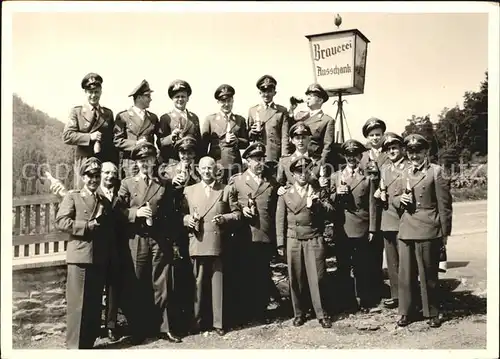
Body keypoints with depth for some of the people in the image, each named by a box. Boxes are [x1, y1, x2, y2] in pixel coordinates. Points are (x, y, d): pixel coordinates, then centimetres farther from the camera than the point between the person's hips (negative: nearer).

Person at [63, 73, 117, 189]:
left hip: (106, 164, 2)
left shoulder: (108, 113, 15)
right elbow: (67, 136, -2)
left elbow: (114, 141, 14)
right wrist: (90, 137, -14)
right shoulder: (77, 111, 8)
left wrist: (115, 166, 7)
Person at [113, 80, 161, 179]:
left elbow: (160, 139, 13)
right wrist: (136, 143, -13)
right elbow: (117, 141, -3)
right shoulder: (122, 116, 4)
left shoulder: (153, 117, 17)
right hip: (129, 163, -3)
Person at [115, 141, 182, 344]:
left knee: (160, 286, 3)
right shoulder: (127, 184, 11)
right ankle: (137, 331, 14)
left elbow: (171, 216, 10)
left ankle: (164, 328, 11)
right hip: (136, 241, 0)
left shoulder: (165, 186, 13)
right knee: (136, 287, 4)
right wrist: (136, 212, -13)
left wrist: (174, 240, 5)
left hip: (161, 241, 1)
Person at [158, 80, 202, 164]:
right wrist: (171, 137, -19)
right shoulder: (165, 118, 4)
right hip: (172, 161, -3)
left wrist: (200, 161, 6)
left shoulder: (194, 118, 15)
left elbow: (199, 141, 14)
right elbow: (160, 143, -1)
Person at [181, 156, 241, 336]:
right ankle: (197, 321, 14)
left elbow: (237, 213, 8)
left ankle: (218, 322, 12)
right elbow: (182, 214, 11)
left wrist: (225, 218, -9)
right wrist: (187, 219, -9)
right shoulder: (189, 190, 14)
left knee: (218, 282, 2)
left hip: (218, 244, -1)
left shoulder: (225, 190, 10)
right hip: (197, 244, 1)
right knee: (198, 283, 2)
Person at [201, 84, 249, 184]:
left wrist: (237, 140, -7)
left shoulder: (240, 120, 14)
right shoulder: (210, 119, 9)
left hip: (235, 165, 2)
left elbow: (246, 143, 11)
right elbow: (204, 144, 6)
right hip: (216, 165, -2)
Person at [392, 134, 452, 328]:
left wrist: (445, 232, -6)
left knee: (428, 275, 4)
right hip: (406, 230, 5)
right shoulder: (405, 174, 16)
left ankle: (432, 314, 19)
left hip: (428, 230, -5)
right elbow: (394, 199, 22)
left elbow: (444, 204, -4)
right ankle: (406, 312, 19)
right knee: (405, 274, 8)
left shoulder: (436, 171, -2)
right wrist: (400, 199, -2)